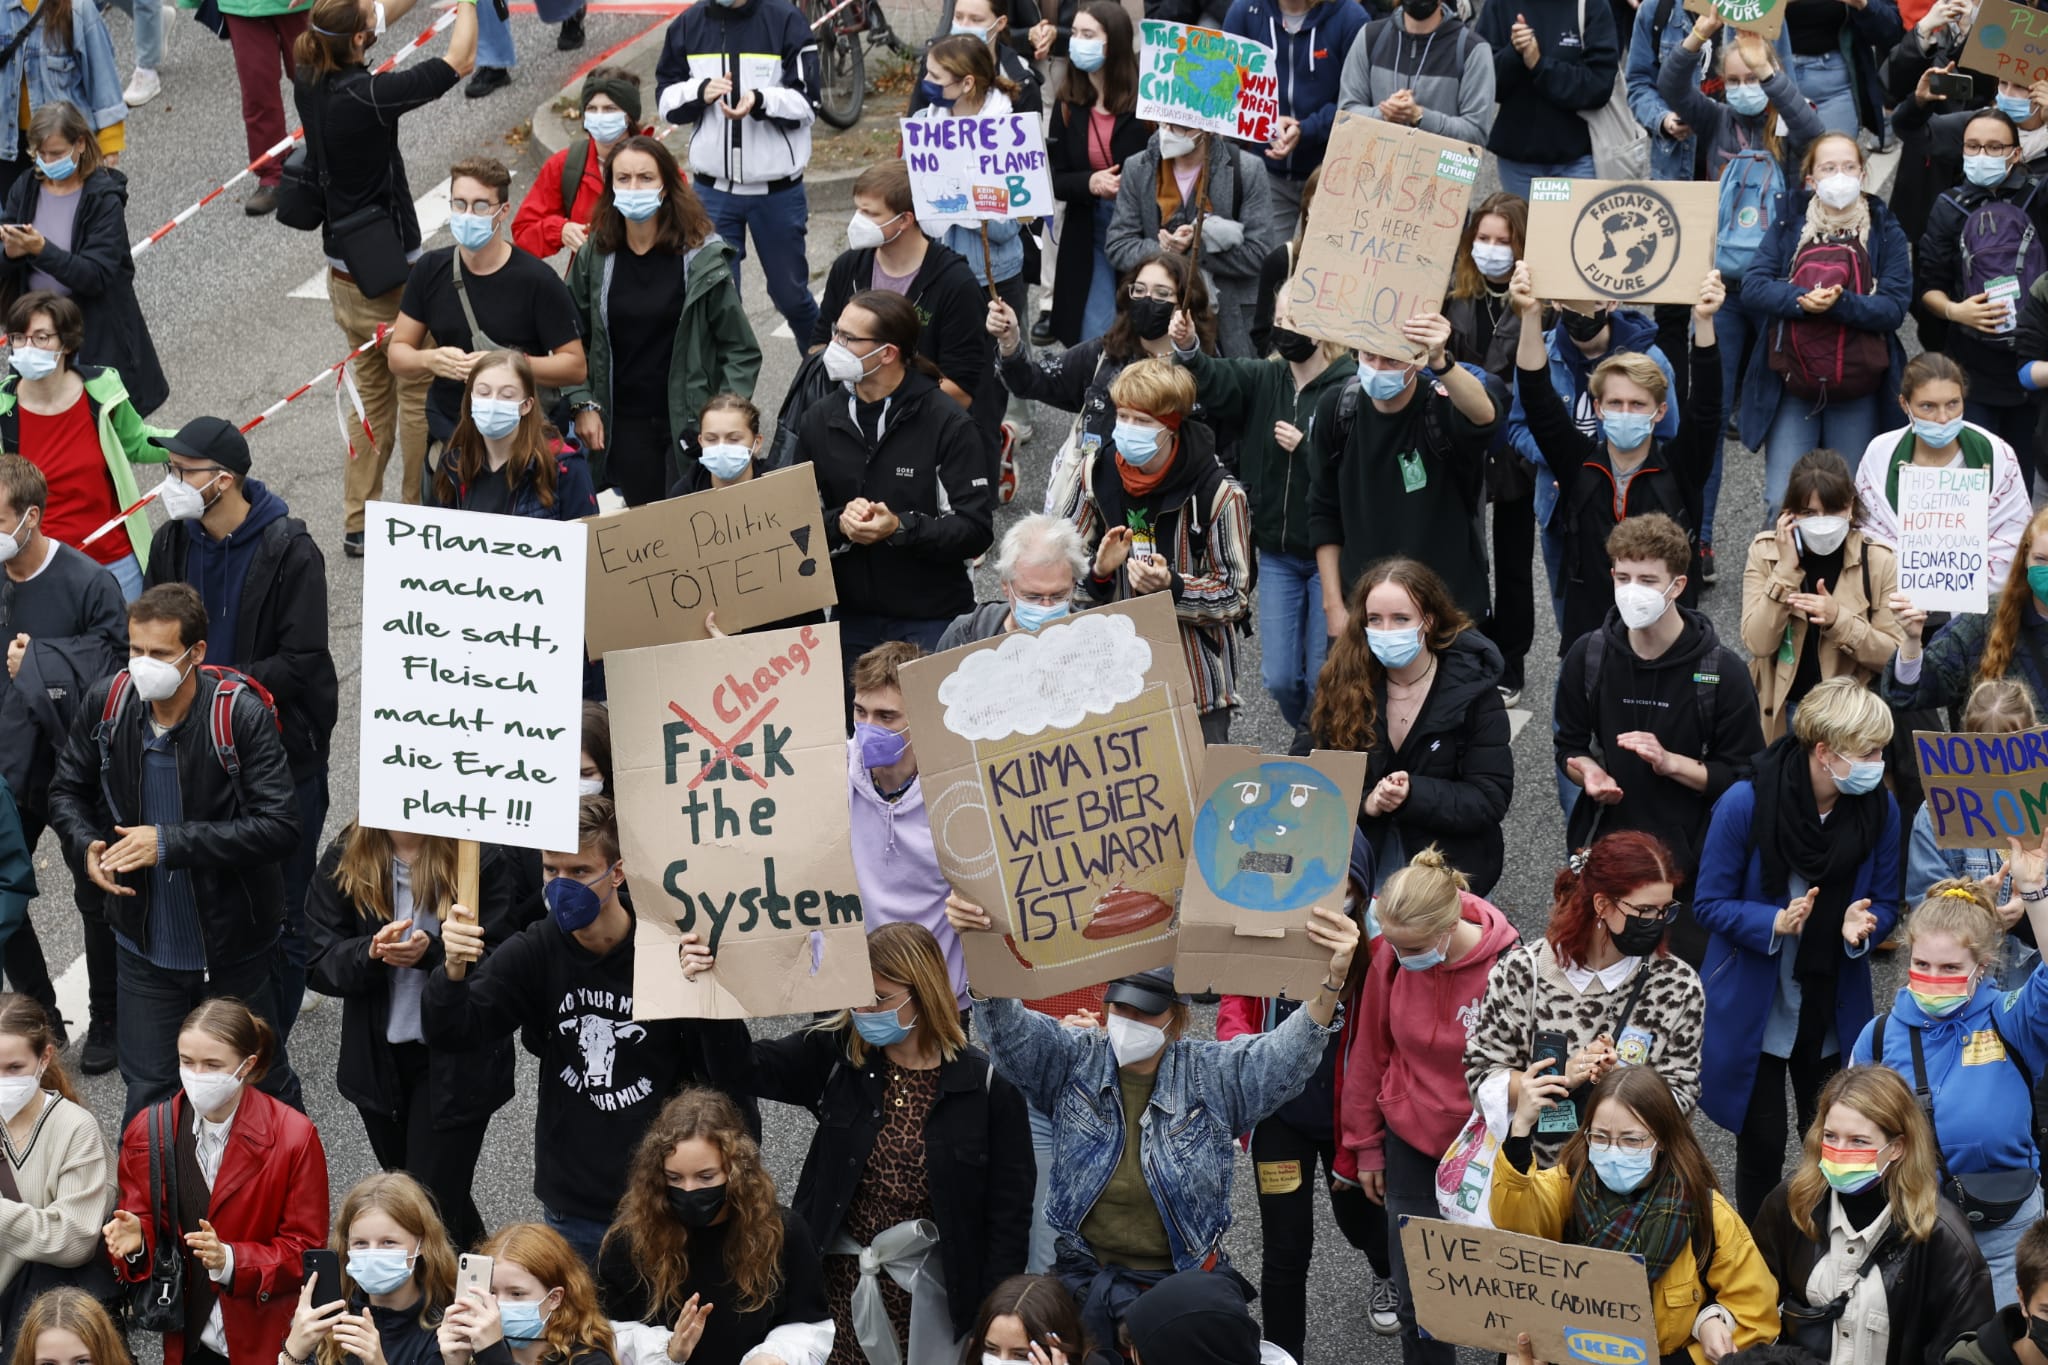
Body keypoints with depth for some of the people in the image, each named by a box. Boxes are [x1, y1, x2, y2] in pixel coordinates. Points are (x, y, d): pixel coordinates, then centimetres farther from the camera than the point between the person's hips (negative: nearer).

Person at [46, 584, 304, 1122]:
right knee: (148, 1092, 12)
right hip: (145, 946, 3)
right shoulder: (107, 703, -9)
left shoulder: (242, 714, -22)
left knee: (262, 1083, 17)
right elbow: (67, 791, 7)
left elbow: (279, 827, -25)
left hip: (234, 950, -3)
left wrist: (170, 843, -28)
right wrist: (87, 845, -15)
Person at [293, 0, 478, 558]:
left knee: (373, 396, 18)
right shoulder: (367, 96, -26)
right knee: (419, 396, 7)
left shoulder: (309, 83, -5)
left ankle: (359, 524, 22)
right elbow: (459, 61, -20)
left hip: (343, 274, 8)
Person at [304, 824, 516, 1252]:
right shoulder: (343, 860, -4)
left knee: (430, 1205, -7)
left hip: (456, 1063, -5)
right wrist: (371, 952, -27)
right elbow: (319, 966, -6)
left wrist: (432, 952, -33)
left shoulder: (483, 860, -14)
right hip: (379, 1059, 5)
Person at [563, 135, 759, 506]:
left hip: (688, 422, -2)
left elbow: (741, 349, -4)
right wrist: (584, 404, -1)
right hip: (624, 424, 2)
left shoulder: (702, 257, -7)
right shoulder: (594, 256, 1)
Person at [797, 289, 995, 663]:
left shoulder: (947, 424, -9)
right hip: (852, 619, 4)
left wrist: (900, 527, -26)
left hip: (932, 622, -3)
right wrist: (838, 522, -16)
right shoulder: (820, 419, 5)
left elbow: (976, 529, -13)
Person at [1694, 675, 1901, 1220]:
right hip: (1754, 1007, -3)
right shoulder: (1746, 804, -19)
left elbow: (1885, 903, 3)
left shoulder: (1880, 808, -9)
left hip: (1835, 1008, 3)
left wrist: (1862, 927, -21)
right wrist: (1775, 923, -29)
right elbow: (1712, 903, -12)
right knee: (1761, 1147, 7)